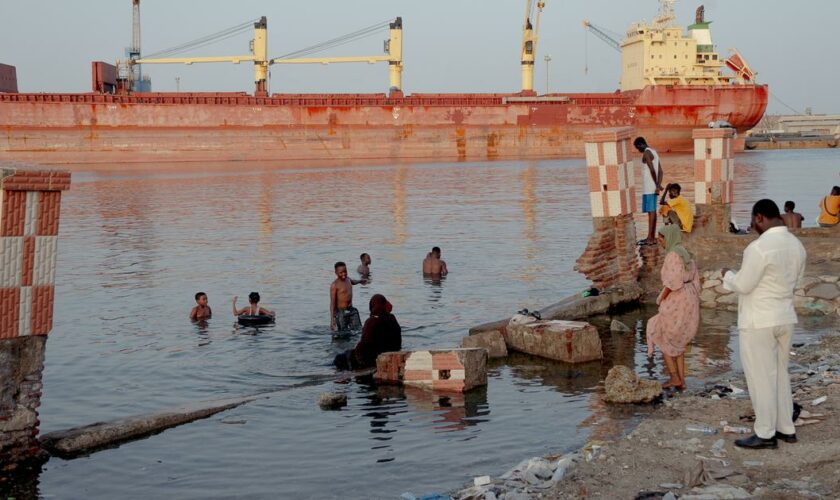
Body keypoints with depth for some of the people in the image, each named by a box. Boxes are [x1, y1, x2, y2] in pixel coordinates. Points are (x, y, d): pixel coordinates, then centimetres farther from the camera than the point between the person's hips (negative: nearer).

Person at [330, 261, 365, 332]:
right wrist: (332, 318, -23)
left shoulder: (347, 279, 10)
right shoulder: (335, 285, -13)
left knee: (359, 329, -1)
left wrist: (360, 281, 59)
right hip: (341, 312, -7)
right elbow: (332, 303, -16)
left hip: (351, 310, 7)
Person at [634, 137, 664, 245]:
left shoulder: (646, 153, -12)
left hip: (649, 188, -9)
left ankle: (650, 238, -8)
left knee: (651, 211, -8)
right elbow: (660, 171, 13)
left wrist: (657, 185, -14)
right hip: (653, 188, 9)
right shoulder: (654, 152, 18)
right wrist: (658, 185, 4)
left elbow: (652, 170, -21)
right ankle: (653, 237, 14)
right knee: (653, 211, 11)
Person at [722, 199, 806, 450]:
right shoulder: (797, 245, 4)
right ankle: (786, 428, 25)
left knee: (761, 377, 1)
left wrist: (728, 274, 2)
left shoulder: (759, 247, -22)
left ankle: (765, 434, 8)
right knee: (780, 373, 18)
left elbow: (743, 285, -17)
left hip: (758, 321, -8)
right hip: (785, 317, 8)